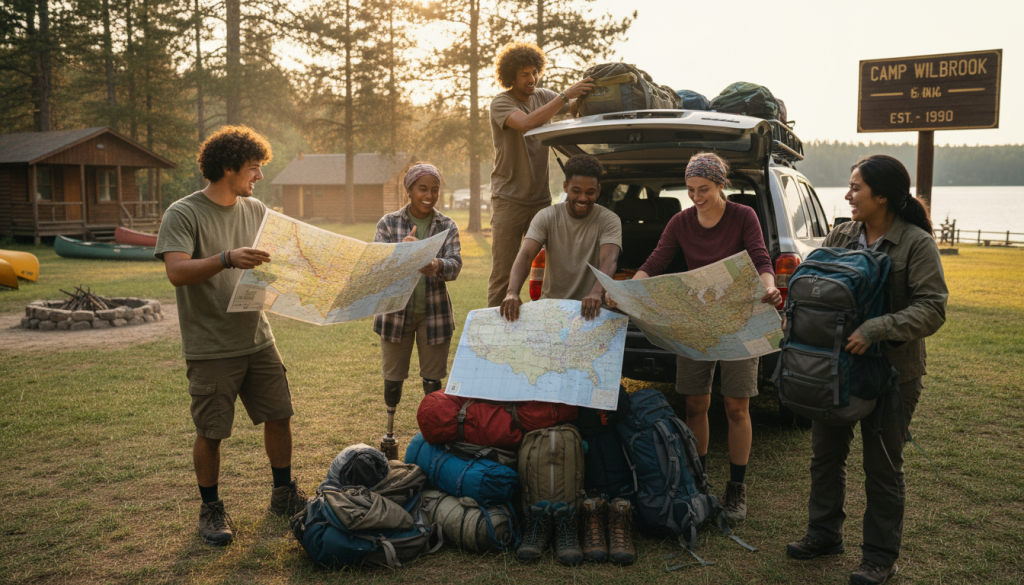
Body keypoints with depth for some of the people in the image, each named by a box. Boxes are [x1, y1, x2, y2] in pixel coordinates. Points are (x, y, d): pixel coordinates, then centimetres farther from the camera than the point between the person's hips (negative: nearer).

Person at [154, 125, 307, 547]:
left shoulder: (255, 210, 8)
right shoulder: (183, 214, -11)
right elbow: (176, 272, -24)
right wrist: (226, 259, -38)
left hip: (257, 339, 6)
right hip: (211, 349, -6)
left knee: (279, 415, 11)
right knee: (211, 432, 4)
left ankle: (284, 495, 30)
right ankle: (210, 510, 24)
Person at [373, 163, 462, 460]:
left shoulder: (447, 226, 2)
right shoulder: (389, 223, 0)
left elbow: (455, 265, -11)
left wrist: (437, 266, -35)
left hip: (434, 313, 0)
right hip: (396, 311, 0)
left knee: (433, 378, 6)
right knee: (393, 376, 11)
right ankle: (390, 433, 30)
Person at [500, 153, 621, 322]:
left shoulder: (609, 220, -5)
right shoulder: (546, 217, 0)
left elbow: (608, 261, -22)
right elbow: (525, 255, -14)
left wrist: (596, 293, -45)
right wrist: (512, 293, -35)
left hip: (588, 308, -1)